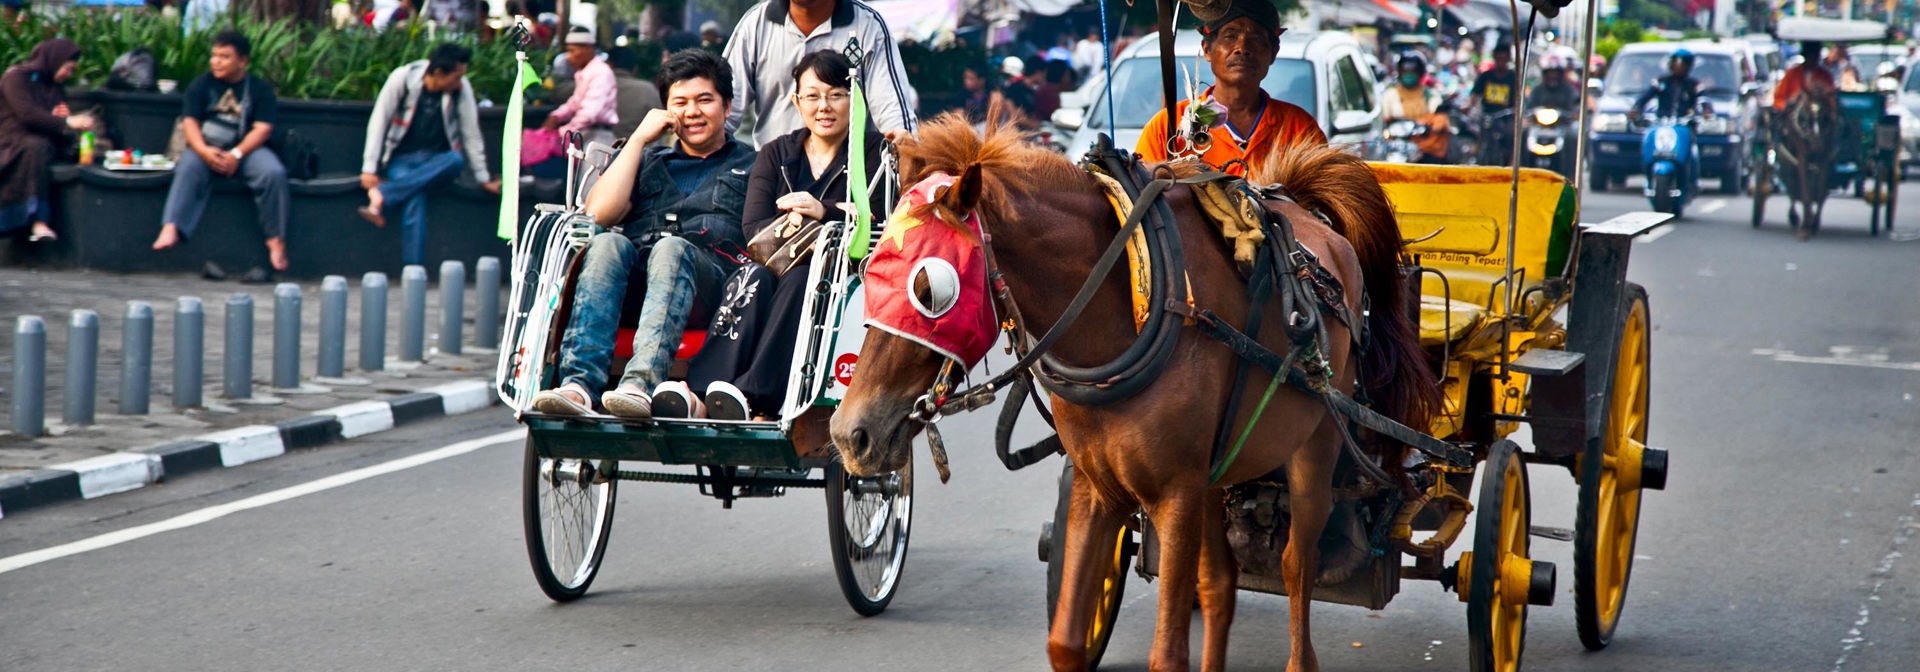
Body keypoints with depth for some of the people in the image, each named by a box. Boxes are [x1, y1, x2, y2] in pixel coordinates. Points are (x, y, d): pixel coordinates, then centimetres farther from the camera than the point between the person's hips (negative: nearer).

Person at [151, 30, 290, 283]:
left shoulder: (260, 89, 6)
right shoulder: (201, 85, 10)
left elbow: (262, 128, -5)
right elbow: (189, 122, -1)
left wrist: (236, 155, -20)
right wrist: (204, 151, -21)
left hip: (247, 149, 0)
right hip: (206, 147, 0)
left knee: (274, 173, -29)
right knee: (188, 168, -33)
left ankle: (276, 241, -24)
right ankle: (170, 229, -48)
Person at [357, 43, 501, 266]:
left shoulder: (462, 89, -8)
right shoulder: (403, 79, -13)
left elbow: (471, 133, 0)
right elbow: (378, 122, -9)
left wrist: (483, 178, 3)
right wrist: (369, 169, -13)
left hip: (436, 160, 2)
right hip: (402, 158, -2)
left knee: (457, 160, -34)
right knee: (414, 201, -33)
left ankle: (383, 194, -38)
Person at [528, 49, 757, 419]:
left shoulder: (749, 165, 28)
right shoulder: (649, 162, 35)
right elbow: (600, 213, 15)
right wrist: (638, 139, 16)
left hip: (708, 273, -2)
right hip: (634, 282, 3)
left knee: (672, 249, -36)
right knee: (607, 244, -31)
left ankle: (641, 384, -56)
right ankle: (578, 384, -48)